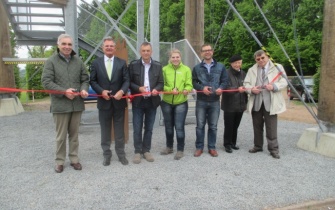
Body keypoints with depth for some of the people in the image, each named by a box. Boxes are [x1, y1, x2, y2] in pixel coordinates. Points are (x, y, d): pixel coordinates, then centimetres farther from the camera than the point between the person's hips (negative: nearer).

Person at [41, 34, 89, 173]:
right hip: (60, 105, -3)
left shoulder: (78, 61, 9)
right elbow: (46, 82, -9)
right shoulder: (51, 61, -3)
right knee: (61, 136, 6)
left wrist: (84, 89, -10)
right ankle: (60, 161, 21)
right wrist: (64, 91, -17)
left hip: (77, 104, 3)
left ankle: (74, 159, 25)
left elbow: (85, 79, 12)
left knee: (74, 134, 13)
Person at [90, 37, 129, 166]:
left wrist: (122, 91, -19)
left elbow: (126, 80, -1)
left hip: (119, 101, 0)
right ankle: (106, 154, 22)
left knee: (120, 130, 8)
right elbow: (92, 81, 3)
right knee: (105, 130, 9)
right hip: (104, 101, 0)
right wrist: (101, 91, -13)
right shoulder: (96, 63, 5)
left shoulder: (122, 63, 5)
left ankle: (121, 154, 21)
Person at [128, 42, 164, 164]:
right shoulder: (133, 65, 0)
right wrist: (138, 88, -18)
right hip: (138, 101, -2)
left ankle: (146, 150, 23)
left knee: (149, 128, 10)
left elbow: (161, 83, 5)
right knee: (137, 129, 3)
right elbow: (129, 82, -2)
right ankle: (138, 152, 15)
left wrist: (156, 89, -15)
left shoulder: (158, 66, 5)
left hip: (152, 101, 2)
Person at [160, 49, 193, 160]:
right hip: (166, 103, 2)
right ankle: (169, 147, 32)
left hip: (181, 103, -2)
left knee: (179, 127, -2)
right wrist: (171, 90, -21)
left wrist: (186, 90, -27)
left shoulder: (186, 69, 0)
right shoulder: (165, 69, 0)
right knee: (168, 126, 15)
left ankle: (180, 150, 12)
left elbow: (189, 84, -5)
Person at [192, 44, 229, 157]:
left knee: (213, 126, 8)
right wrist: (202, 88, -14)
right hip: (201, 101, 0)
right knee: (200, 125, 4)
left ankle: (212, 147, 20)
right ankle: (199, 147, 16)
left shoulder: (220, 66, 6)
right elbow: (193, 82, 4)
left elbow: (225, 80, 5)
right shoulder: (197, 68, 6)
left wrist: (221, 88, -15)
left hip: (215, 101, 0)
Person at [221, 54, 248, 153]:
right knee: (228, 126, 1)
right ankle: (227, 144, 13)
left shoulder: (243, 73, 11)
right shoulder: (227, 73, -9)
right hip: (229, 106, -5)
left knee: (235, 126, 13)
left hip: (240, 105, 6)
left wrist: (245, 102, 15)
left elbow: (245, 88, 18)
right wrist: (237, 89, -34)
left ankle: (233, 143, 27)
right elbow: (226, 88, -20)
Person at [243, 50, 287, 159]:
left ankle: (273, 149, 6)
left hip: (270, 103, -3)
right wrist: (251, 89, -11)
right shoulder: (252, 70, 13)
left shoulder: (277, 67, 4)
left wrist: (274, 86, -19)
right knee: (257, 126, 13)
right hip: (256, 103, 4)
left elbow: (284, 82, -1)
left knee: (271, 127, -3)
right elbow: (246, 83, 10)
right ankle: (258, 146, 26)